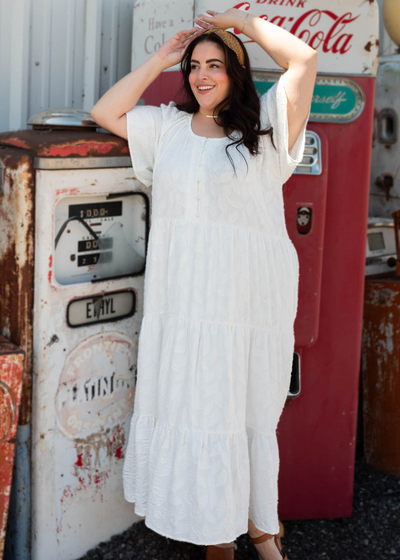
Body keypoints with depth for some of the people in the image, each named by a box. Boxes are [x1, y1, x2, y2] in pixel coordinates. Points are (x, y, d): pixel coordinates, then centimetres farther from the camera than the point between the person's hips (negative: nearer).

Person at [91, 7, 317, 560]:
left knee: (249, 416, 5)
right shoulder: (168, 126, 13)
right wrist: (160, 59, 12)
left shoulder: (265, 125, 1)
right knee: (190, 409, 7)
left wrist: (242, 21, 1)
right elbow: (105, 112, 14)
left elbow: (304, 58, -10)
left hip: (249, 301, -4)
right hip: (181, 301, 4)